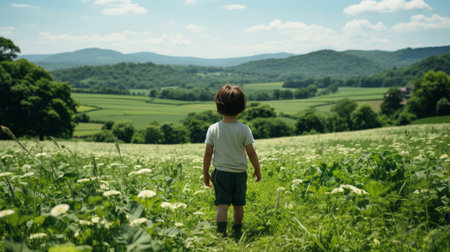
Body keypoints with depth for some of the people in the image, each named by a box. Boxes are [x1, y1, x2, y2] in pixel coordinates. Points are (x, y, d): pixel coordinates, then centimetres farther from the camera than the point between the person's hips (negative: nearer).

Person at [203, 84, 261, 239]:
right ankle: (237, 233, 30)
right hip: (239, 173, 0)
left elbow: (208, 154, -4)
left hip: (220, 172, 0)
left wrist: (205, 174, 8)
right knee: (238, 205, 15)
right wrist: (257, 170, 7)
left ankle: (221, 235, -10)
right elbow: (251, 152, -7)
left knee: (222, 205, 0)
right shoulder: (244, 129, -11)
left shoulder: (213, 129, -8)